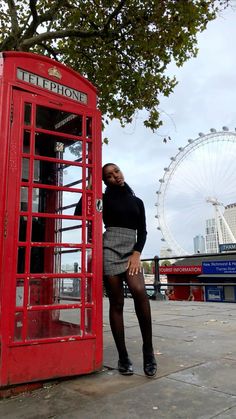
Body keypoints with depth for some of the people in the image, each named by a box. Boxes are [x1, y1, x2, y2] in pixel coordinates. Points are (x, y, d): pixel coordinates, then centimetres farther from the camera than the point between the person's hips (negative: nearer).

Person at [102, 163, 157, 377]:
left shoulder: (137, 202, 17)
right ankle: (123, 357, 7)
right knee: (116, 302, -2)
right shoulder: (104, 199, 10)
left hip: (131, 251, 2)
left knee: (140, 292, -23)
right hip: (110, 249, -1)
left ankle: (148, 348, -9)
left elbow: (142, 231, 11)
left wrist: (137, 254, -5)